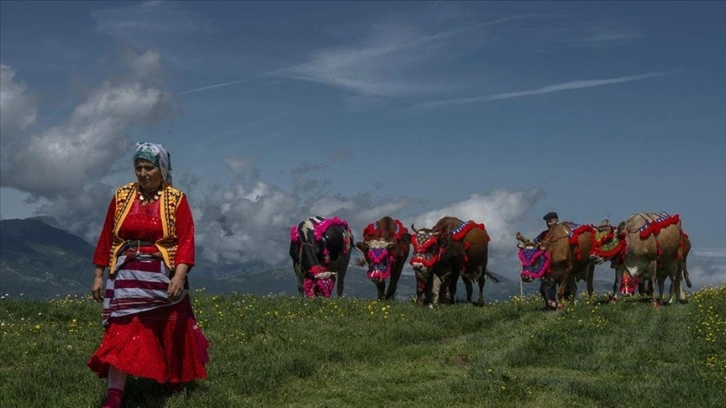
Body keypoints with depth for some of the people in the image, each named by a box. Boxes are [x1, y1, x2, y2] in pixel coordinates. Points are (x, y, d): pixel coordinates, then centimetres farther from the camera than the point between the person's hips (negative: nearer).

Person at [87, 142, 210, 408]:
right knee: (122, 333, -10)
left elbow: (186, 241, -10)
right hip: (127, 276, 1)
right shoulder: (121, 197, 4)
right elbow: (106, 238, 8)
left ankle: (174, 381, 39)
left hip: (163, 276, -1)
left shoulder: (176, 200, -3)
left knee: (171, 333, 14)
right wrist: (99, 275, 5)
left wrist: (180, 275, -22)